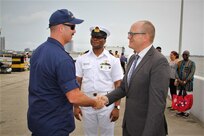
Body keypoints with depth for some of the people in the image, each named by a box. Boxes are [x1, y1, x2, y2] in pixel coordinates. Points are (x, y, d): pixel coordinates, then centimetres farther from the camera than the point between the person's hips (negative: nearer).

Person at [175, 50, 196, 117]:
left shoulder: (192, 63, -1)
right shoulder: (179, 62, 13)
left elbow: (192, 73, -9)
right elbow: (176, 71, 6)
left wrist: (185, 81, -15)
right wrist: (178, 79, -9)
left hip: (188, 82, -5)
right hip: (180, 82, 5)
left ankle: (187, 112, 4)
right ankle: (181, 110, 15)